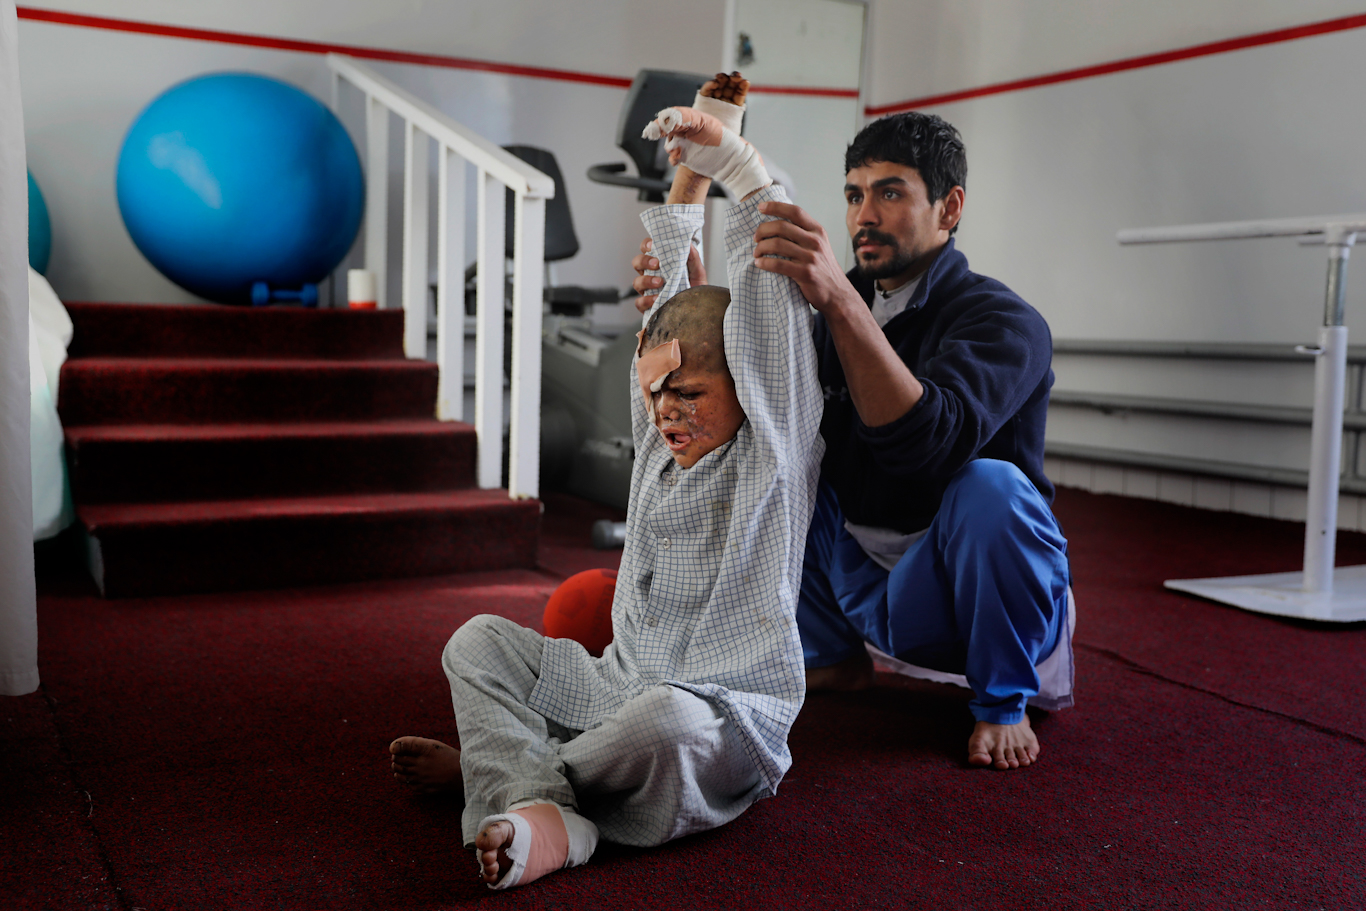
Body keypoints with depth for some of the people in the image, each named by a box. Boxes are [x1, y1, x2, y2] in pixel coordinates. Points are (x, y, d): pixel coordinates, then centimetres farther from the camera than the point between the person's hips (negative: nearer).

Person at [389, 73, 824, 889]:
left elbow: (776, 278, -6)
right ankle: (540, 809, -25)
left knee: (663, 718, -39)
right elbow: (666, 290, 18)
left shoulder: (774, 447, -3)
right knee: (480, 642, -1)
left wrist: (732, 154, 0)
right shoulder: (660, 444, 13)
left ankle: (496, 762, -11)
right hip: (620, 689, 7)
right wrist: (691, 167, 20)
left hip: (725, 720, -7)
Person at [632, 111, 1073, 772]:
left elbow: (930, 440, -36)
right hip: (856, 581, 6)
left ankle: (1004, 700, -8)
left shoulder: (1004, 321, -16)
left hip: (964, 591, -5)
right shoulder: (839, 308, 5)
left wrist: (839, 301, -45)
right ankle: (835, 658, 12)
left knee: (990, 484, -35)